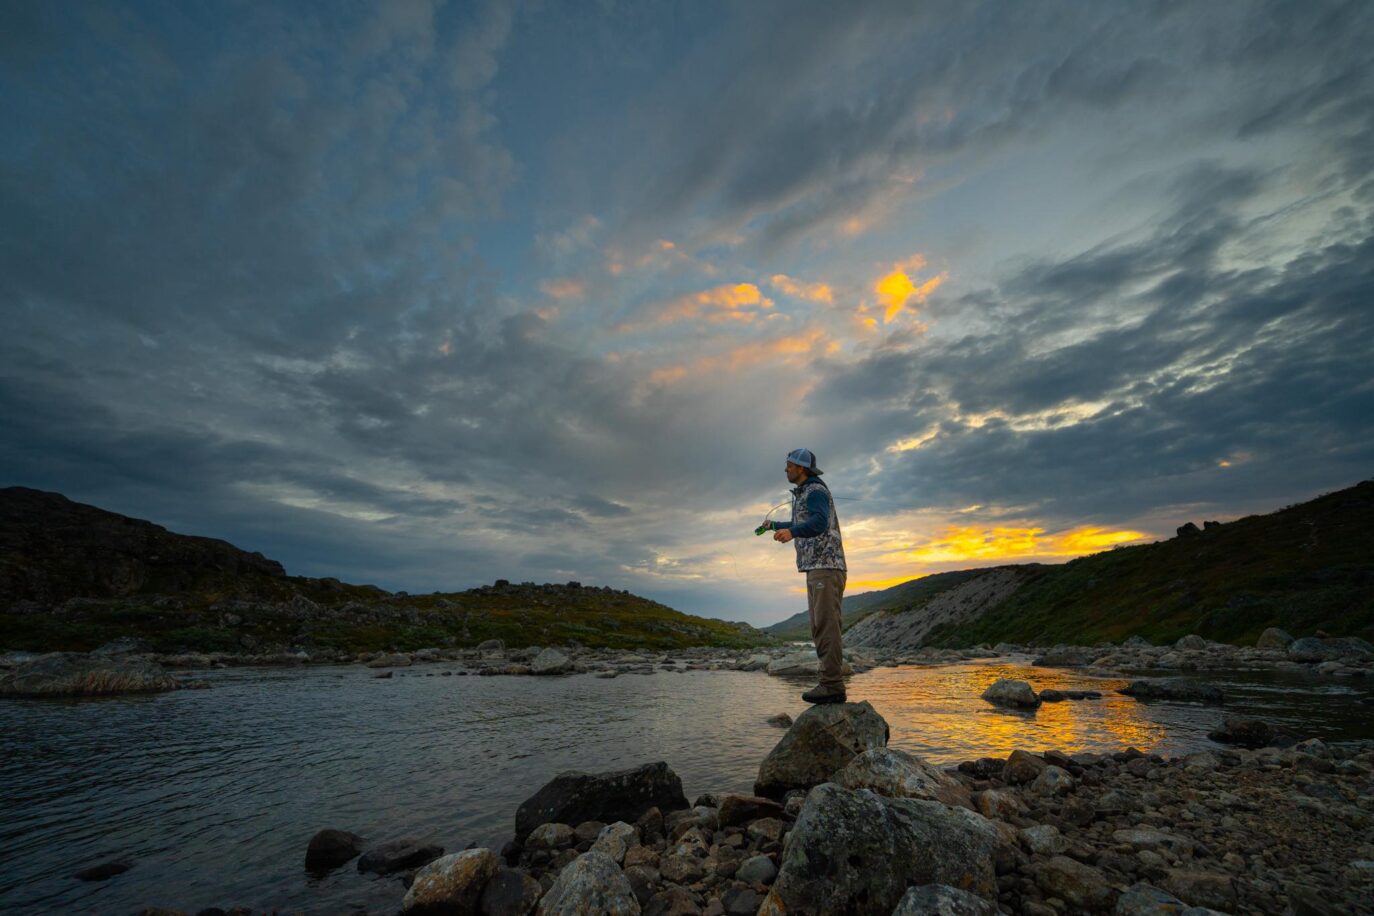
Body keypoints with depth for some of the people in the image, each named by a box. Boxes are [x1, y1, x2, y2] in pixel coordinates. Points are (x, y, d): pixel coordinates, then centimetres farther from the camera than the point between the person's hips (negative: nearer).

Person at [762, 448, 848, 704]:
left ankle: (832, 686, -11)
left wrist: (791, 532, -44)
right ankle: (831, 685, 8)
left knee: (826, 625, -12)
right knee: (820, 627, 6)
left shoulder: (816, 491, -8)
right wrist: (775, 525, 55)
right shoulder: (805, 494, 23)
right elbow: (802, 525, 40)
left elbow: (819, 523, -27)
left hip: (826, 565, -10)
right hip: (817, 568, 10)